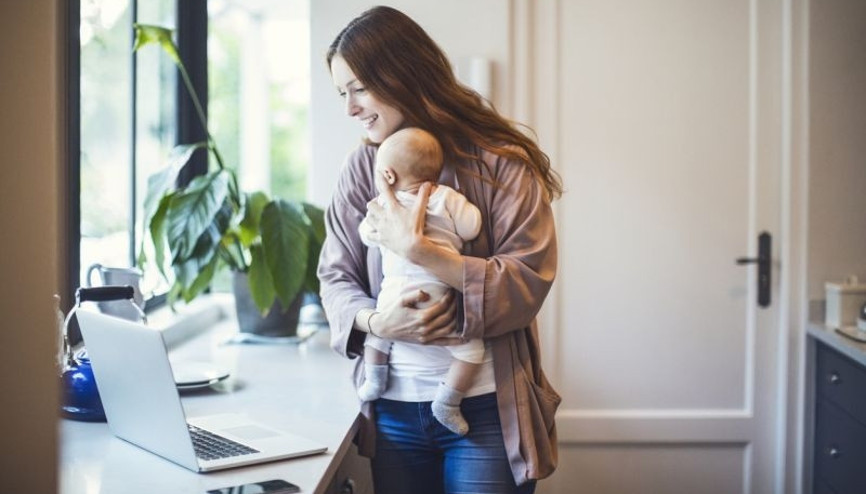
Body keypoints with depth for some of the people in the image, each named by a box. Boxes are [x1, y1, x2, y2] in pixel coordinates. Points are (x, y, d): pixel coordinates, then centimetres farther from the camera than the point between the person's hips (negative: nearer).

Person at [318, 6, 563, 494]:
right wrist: (375, 321, -15)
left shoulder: (500, 160, -8)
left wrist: (418, 249, -21)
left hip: (486, 411, -3)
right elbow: (335, 277, 6)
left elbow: (528, 283, -14)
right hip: (393, 410, 4)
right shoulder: (362, 168, 4)